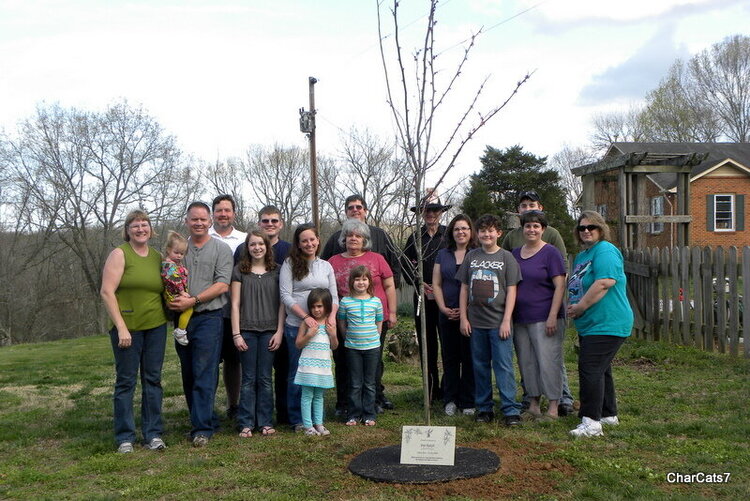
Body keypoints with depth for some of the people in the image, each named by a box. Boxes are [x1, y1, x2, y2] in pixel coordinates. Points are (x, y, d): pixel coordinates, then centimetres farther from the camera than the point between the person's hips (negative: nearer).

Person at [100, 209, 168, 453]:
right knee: (126, 381, 2)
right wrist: (121, 328, -16)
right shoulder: (120, 254, -4)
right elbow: (107, 292, -11)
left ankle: (153, 433, 17)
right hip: (127, 327, -4)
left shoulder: (158, 257, 11)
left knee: (153, 379, 8)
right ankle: (125, 437, 12)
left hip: (156, 327, 5)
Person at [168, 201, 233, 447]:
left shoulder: (221, 249, 1)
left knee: (204, 375, -7)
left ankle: (202, 428, -3)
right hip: (182, 319, 5)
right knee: (188, 375, 9)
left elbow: (222, 285, -8)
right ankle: (207, 419, 21)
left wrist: (193, 301, -15)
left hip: (208, 318, -5)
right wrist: (170, 301, -5)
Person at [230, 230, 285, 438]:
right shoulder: (239, 271, 4)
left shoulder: (276, 271, 6)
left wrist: (280, 331, -2)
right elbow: (235, 304, 2)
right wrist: (236, 333, -4)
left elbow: (282, 303, 5)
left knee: (265, 379, 4)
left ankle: (265, 422, 12)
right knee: (248, 379, 2)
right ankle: (246, 424, 9)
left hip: (269, 331, 1)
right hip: (247, 331, -1)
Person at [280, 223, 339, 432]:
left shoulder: (326, 266, 13)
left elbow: (334, 296, 12)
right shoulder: (290, 264, 0)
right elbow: (286, 296, -8)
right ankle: (297, 420, 12)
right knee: (297, 373, 2)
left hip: (321, 327, 4)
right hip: (296, 326, -4)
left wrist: (332, 315, -8)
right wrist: (306, 317, -17)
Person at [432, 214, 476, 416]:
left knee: (469, 358, 1)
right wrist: (443, 308, -3)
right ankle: (450, 400, 15)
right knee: (449, 358, 7)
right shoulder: (443, 255, 12)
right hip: (447, 315, 3)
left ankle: (468, 402, 10)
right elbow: (436, 284, 10)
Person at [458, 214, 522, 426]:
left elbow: (511, 291, -2)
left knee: (503, 366, -4)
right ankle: (484, 408, 18)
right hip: (476, 322, 3)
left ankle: (511, 410, 1)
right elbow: (464, 288, 10)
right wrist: (463, 318, 4)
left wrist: (506, 321, -8)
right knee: (480, 366, 9)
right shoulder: (471, 256, 9)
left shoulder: (506, 257, 1)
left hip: (498, 322, -3)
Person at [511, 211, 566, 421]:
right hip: (520, 319, 6)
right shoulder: (515, 253, 13)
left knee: (548, 361, -5)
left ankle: (553, 407, 4)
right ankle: (533, 404, 19)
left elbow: (560, 287, -9)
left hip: (544, 319, -6)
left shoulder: (550, 253, -5)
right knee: (526, 362, 9)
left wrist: (553, 316, -16)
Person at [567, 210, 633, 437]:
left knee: (590, 369, -13)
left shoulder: (605, 251, -13)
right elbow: (576, 287, 26)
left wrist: (580, 307, -19)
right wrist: (573, 307, 6)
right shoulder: (581, 256, 18)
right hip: (589, 324, 11)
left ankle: (591, 422, -11)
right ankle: (609, 414, 29)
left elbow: (605, 283, -26)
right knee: (600, 370, 17)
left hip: (607, 324, -11)